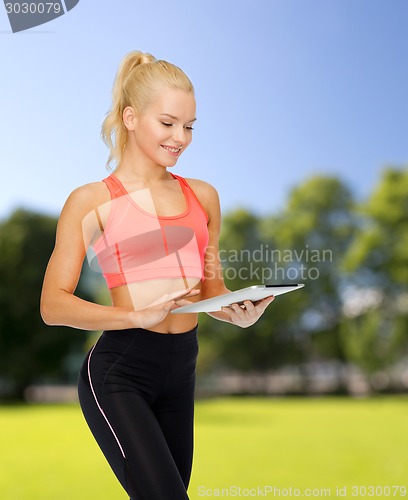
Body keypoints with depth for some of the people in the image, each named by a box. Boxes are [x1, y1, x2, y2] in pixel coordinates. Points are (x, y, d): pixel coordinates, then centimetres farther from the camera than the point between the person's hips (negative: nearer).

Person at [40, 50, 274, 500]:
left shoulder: (202, 196, 10)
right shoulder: (91, 201, -3)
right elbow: (53, 304, -8)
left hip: (181, 370, 5)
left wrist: (238, 312, -6)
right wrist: (138, 315, -21)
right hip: (119, 373, -5)